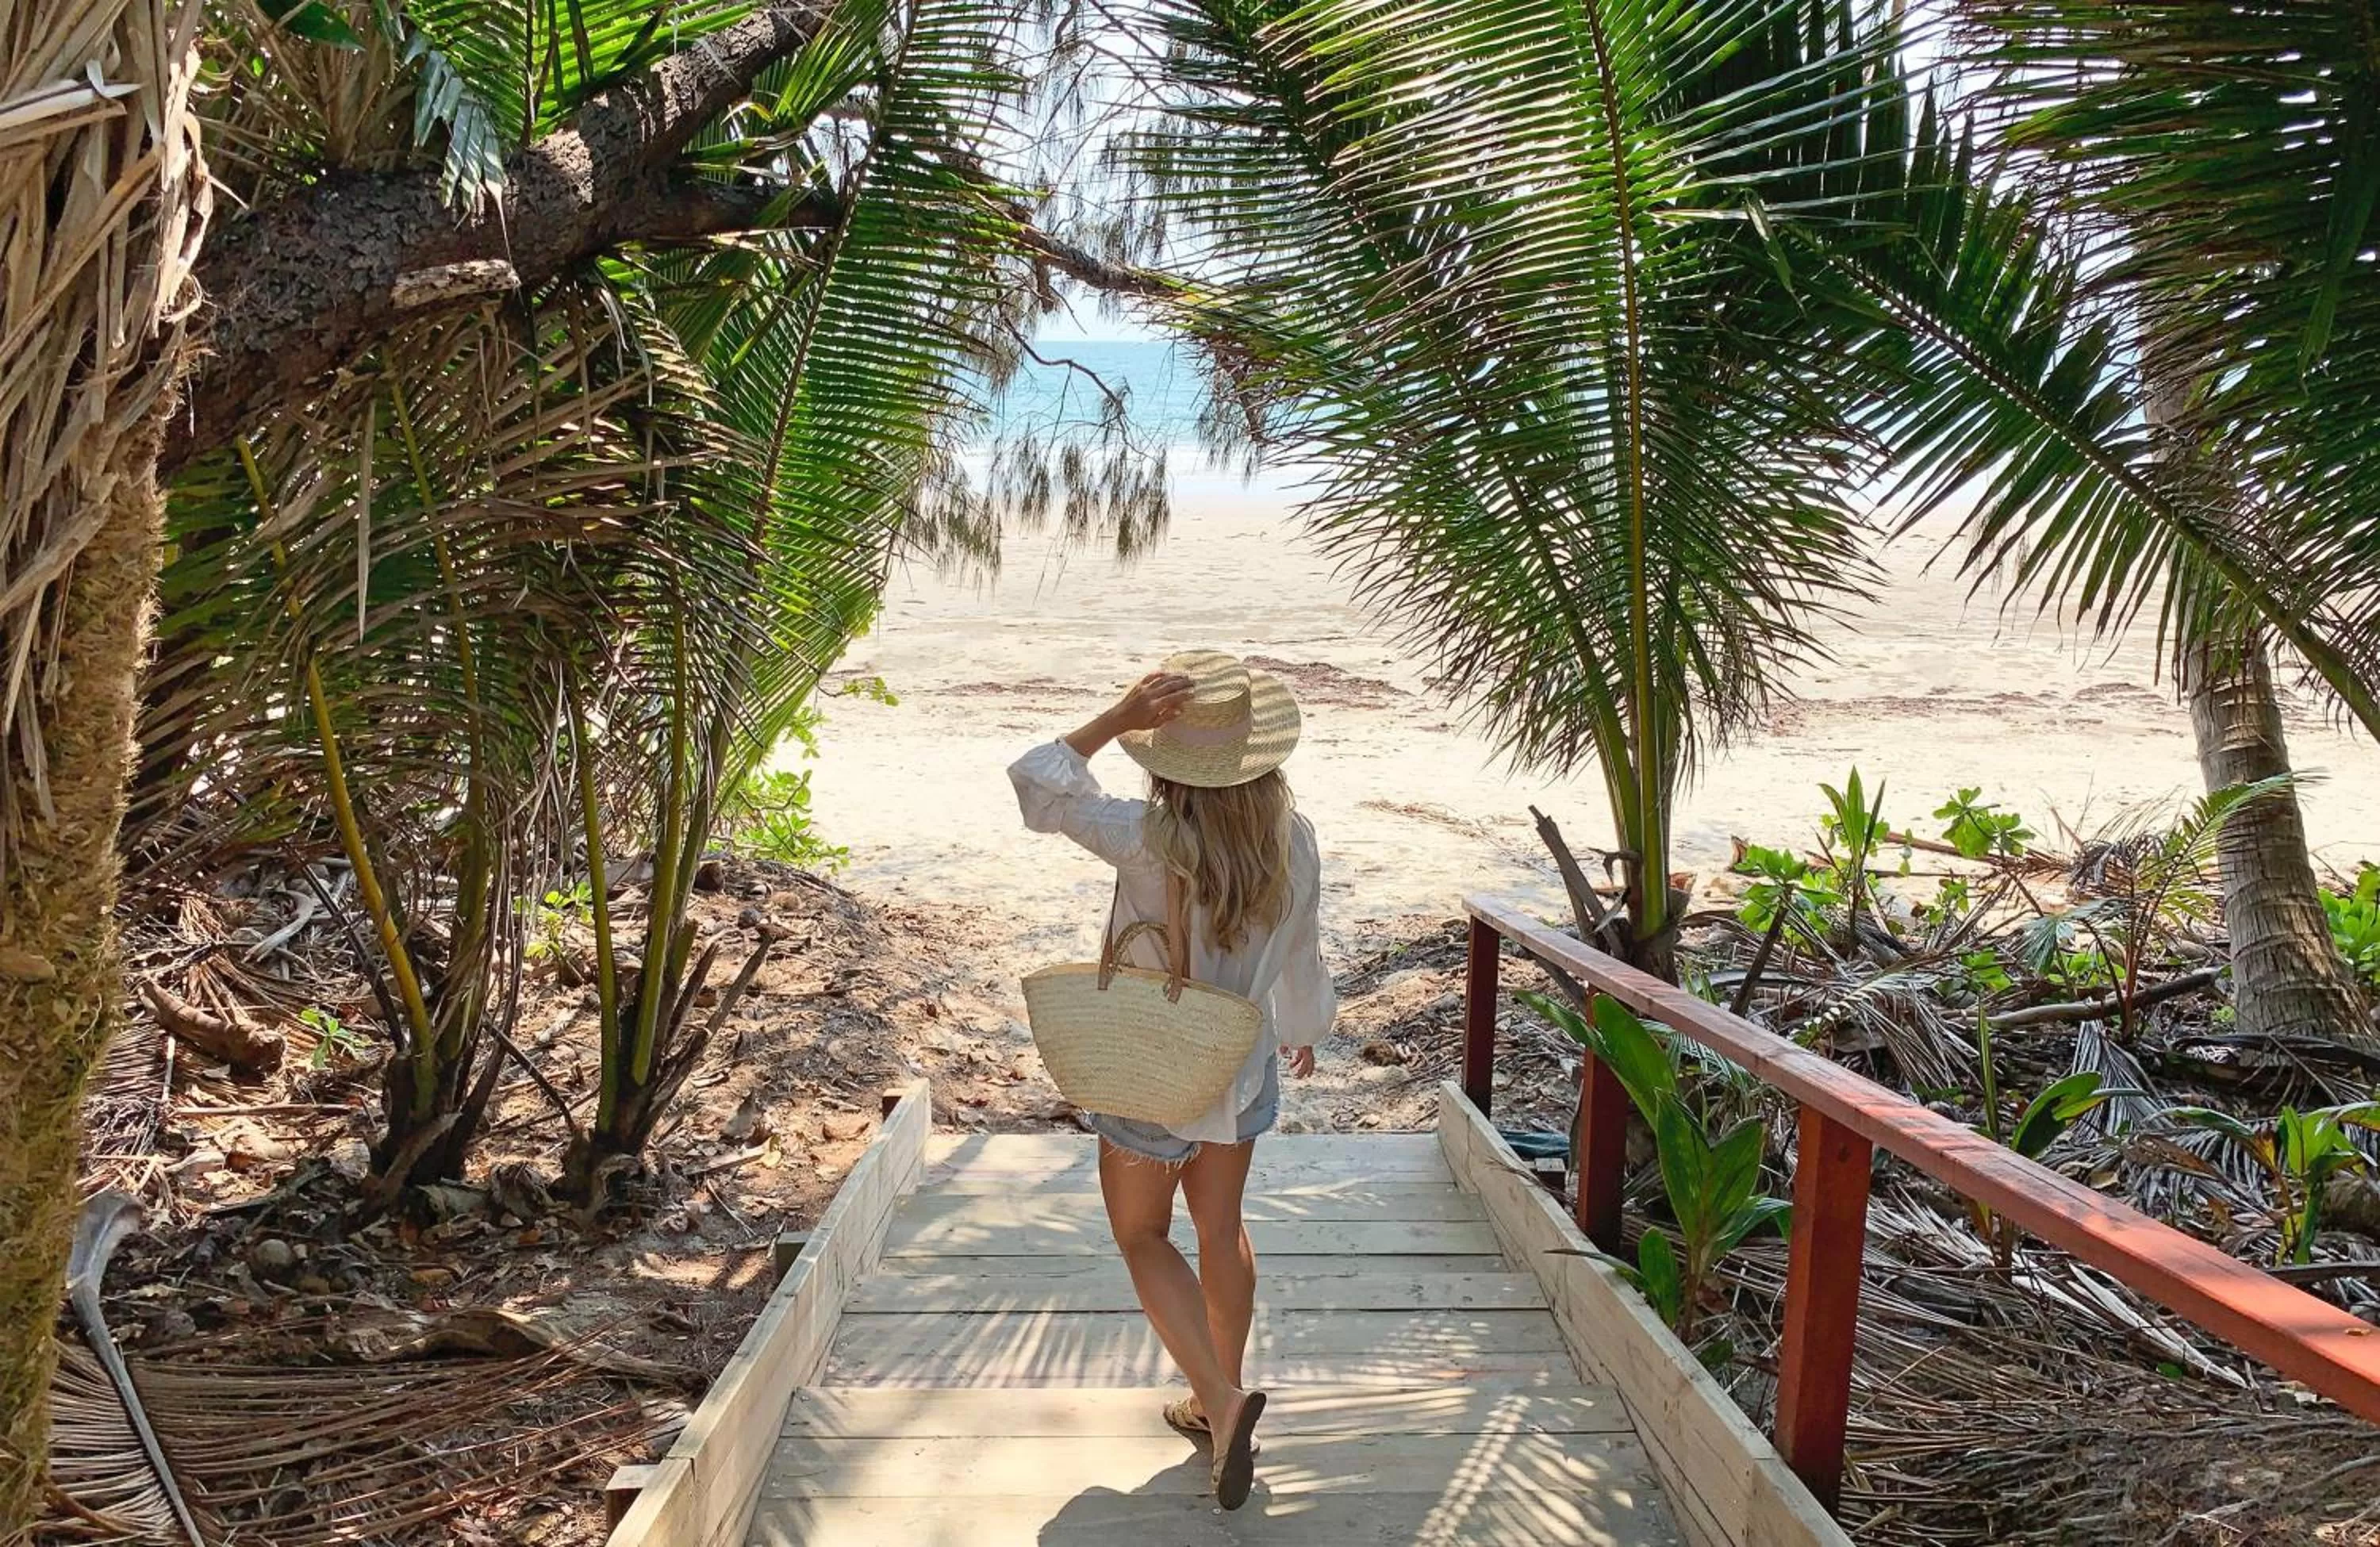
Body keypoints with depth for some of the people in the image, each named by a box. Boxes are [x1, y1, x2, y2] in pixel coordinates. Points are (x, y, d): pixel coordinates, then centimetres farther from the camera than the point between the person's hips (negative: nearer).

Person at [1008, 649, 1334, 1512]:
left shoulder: (1150, 839, -28)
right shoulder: (1293, 839, -14)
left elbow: (1037, 786, -16)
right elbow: (1299, 960, 0)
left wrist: (1117, 719, -22)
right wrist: (1302, 1032, 18)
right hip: (1242, 1073, 5)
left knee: (1141, 1238, 15)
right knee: (1221, 1228, 22)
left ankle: (1219, 1399, 2)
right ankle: (1223, 1400, 35)